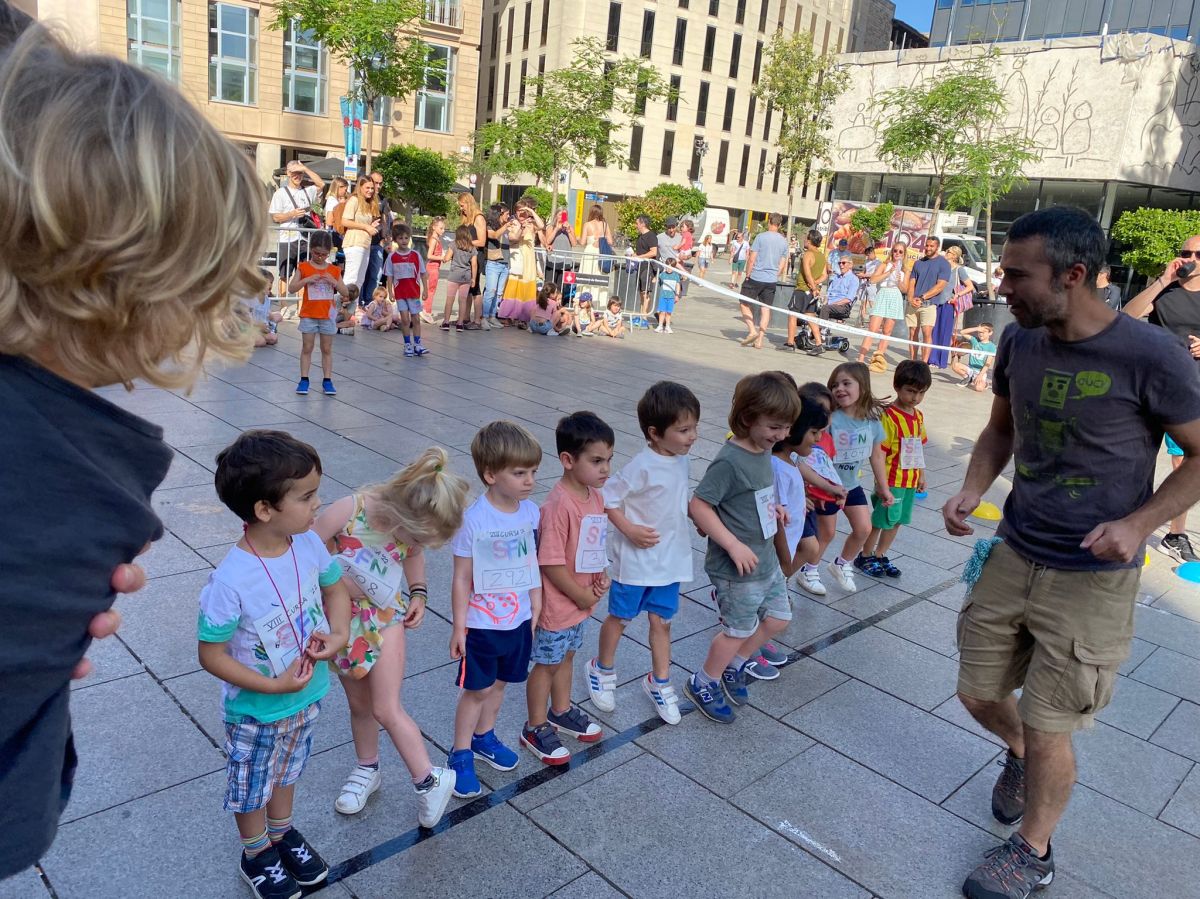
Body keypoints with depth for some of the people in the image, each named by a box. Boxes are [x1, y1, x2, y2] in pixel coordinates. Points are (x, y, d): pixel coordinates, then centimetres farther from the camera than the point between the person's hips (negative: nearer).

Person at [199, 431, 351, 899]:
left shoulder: (308, 544, -18)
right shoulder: (231, 580, -34)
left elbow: (335, 587, 2)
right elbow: (210, 654, -23)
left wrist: (339, 634, -15)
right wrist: (273, 686, -24)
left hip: (307, 695, 5)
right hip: (256, 712, -5)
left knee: (287, 769, 30)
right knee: (253, 784, 23)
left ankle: (283, 833, 57)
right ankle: (256, 854, 49)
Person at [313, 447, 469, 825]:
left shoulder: (411, 524, -17)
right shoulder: (347, 511, -29)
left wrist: (418, 595, -4)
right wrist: (340, 580, -28)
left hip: (387, 616, 0)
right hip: (344, 618, 0)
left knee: (386, 710, -2)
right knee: (359, 703, 18)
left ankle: (429, 780, 17)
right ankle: (367, 769, 43)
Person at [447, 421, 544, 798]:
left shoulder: (530, 512, -6)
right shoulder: (472, 519, -22)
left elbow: (533, 564, 5)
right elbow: (462, 578, -15)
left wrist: (536, 608, 9)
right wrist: (459, 628, -10)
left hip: (519, 620, 5)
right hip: (481, 624, -5)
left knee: (499, 682, 21)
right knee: (477, 690, 9)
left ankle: (484, 737, 44)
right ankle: (461, 755, 28)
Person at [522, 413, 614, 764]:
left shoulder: (596, 496, -1)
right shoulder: (559, 505, -28)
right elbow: (551, 564, -26)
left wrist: (601, 576, -4)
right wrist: (583, 596, -16)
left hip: (581, 601, 8)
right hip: (556, 604, -8)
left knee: (566, 656, 25)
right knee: (546, 665, 10)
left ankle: (561, 711, 46)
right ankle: (535, 728, 28)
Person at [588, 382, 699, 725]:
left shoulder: (680, 459, -1)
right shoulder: (642, 466, -25)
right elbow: (607, 497, -20)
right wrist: (630, 530, -24)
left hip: (670, 559, 6)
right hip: (635, 559, -6)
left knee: (661, 621, 15)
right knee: (620, 617, 14)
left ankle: (659, 682, 31)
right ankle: (603, 671, 36)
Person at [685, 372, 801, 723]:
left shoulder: (764, 450, 1)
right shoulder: (729, 460, -26)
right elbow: (698, 506, -26)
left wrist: (772, 510, 2)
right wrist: (734, 546, -26)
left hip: (766, 559, 9)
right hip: (737, 568, -8)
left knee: (778, 619, 19)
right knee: (739, 630, 8)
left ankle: (733, 668, 40)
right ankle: (702, 684, 32)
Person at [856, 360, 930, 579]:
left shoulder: (918, 416, 7)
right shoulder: (889, 417, -18)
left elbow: (919, 448, 16)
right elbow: (880, 453, -18)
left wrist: (921, 475, 17)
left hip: (910, 481, 8)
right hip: (891, 480, -7)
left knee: (897, 520, 15)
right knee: (881, 520, 4)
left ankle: (880, 556, 30)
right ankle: (865, 557, 20)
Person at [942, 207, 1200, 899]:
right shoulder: (1020, 342, -3)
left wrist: (1138, 524, -21)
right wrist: (973, 491, -5)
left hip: (1093, 579, -5)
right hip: (1013, 556, 5)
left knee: (1047, 731, 6)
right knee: (979, 693, 16)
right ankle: (1021, 755, 51)